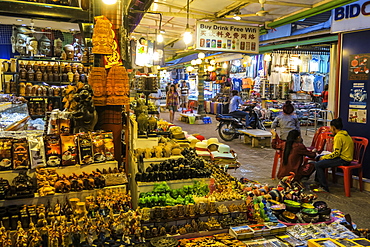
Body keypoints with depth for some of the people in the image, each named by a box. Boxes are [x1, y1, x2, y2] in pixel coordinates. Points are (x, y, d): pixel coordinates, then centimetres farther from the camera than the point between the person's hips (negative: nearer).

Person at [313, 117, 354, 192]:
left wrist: (324, 157, -11)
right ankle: (318, 182, 22)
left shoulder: (338, 136, -20)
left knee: (318, 165, -16)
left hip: (343, 160, -11)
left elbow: (336, 153, -23)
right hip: (346, 157, 11)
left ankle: (324, 187, -10)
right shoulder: (345, 134, 12)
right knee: (319, 157, 18)